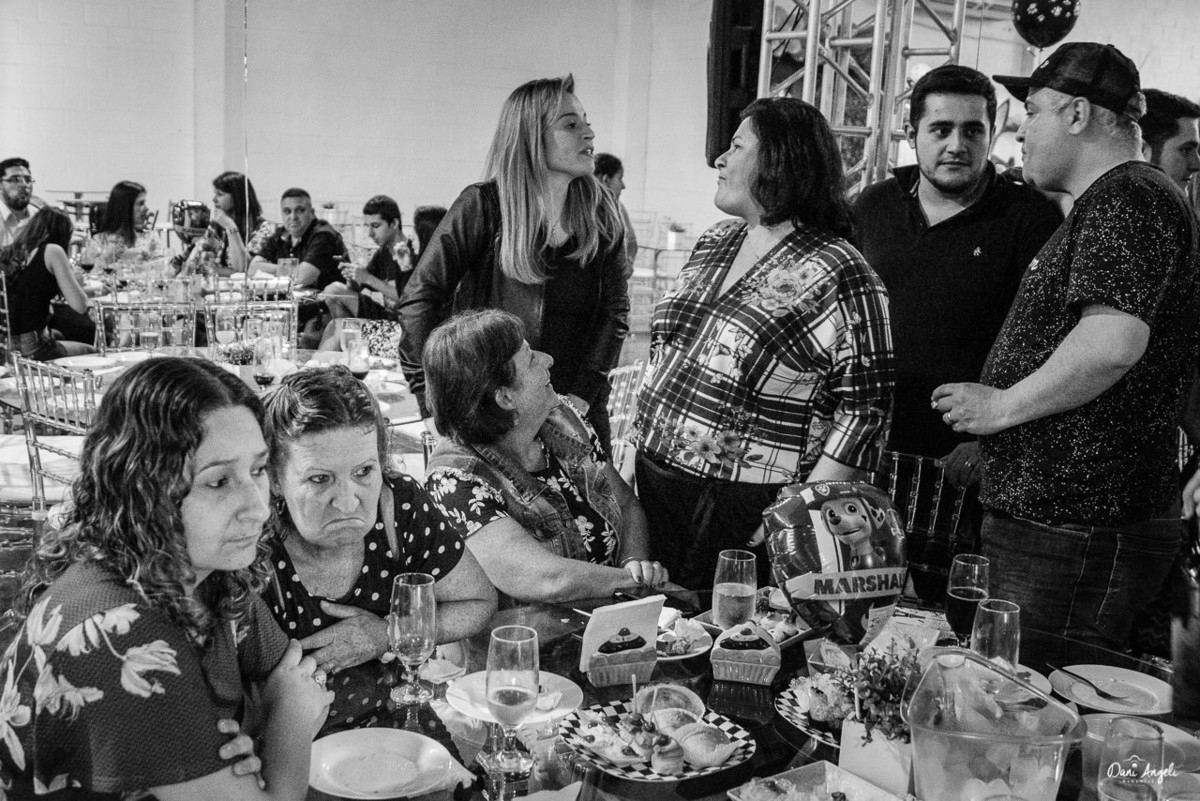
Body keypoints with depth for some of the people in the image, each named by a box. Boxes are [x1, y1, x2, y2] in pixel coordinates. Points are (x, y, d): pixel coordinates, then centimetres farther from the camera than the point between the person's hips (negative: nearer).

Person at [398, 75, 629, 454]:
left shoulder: (601, 213, 3)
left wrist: (583, 394, -11)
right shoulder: (484, 206, -9)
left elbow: (615, 309, 0)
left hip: (577, 416, 4)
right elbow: (419, 298, -12)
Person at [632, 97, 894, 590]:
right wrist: (642, 449, 15)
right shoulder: (713, 244, 10)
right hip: (651, 489, 7)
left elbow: (864, 409, -16)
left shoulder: (838, 275, -13)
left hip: (747, 513, -7)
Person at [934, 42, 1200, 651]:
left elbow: (1113, 343, -28)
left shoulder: (1127, 199, -12)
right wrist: (987, 452, 25)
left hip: (1074, 533, -10)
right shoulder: (1106, 206, 23)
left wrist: (1001, 405, -15)